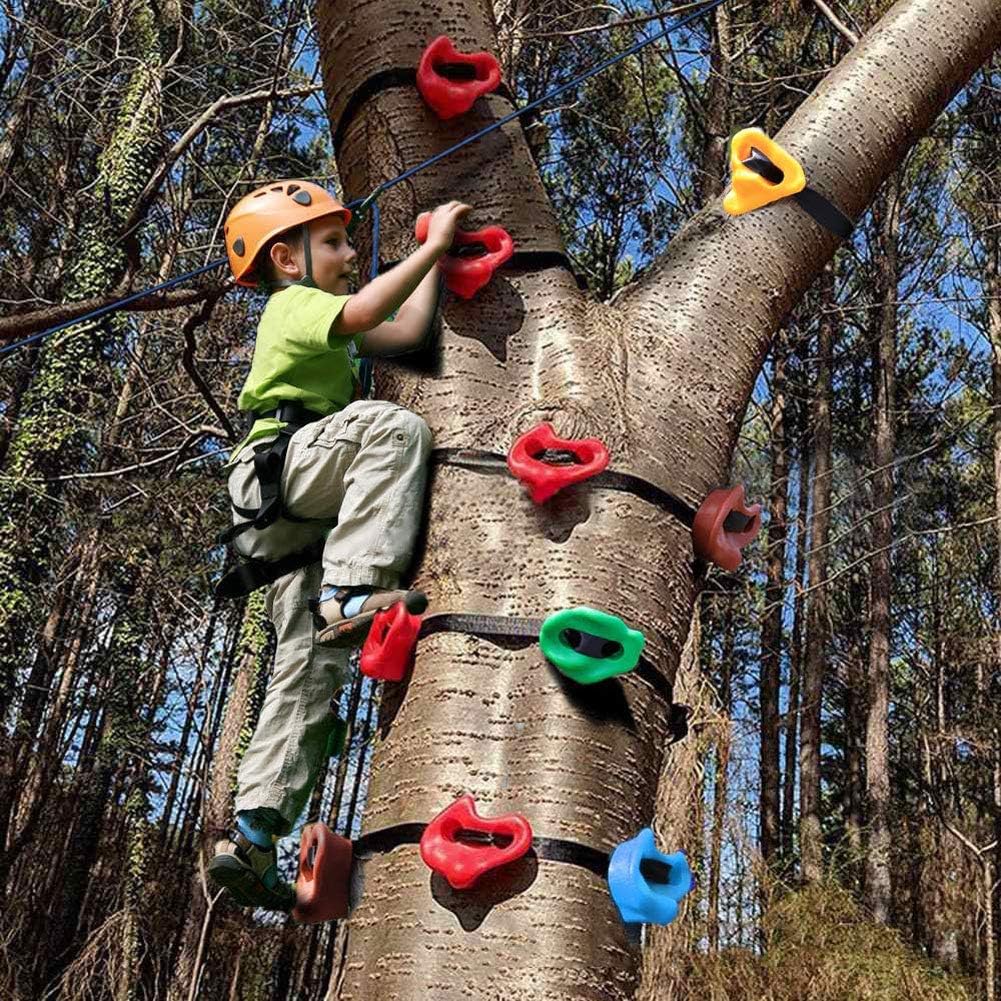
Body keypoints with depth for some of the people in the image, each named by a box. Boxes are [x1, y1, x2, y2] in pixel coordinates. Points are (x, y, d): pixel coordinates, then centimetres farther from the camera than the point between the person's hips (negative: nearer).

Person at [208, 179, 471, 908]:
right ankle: (350, 593, -40)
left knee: (312, 662, -1)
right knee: (396, 426, -31)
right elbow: (366, 310, -16)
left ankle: (255, 831, -5)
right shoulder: (293, 304, 4)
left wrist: (439, 259, 30)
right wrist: (433, 243, -9)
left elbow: (405, 331, 25)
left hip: (303, 519, 9)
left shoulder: (322, 328, 33)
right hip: (280, 467, -9)